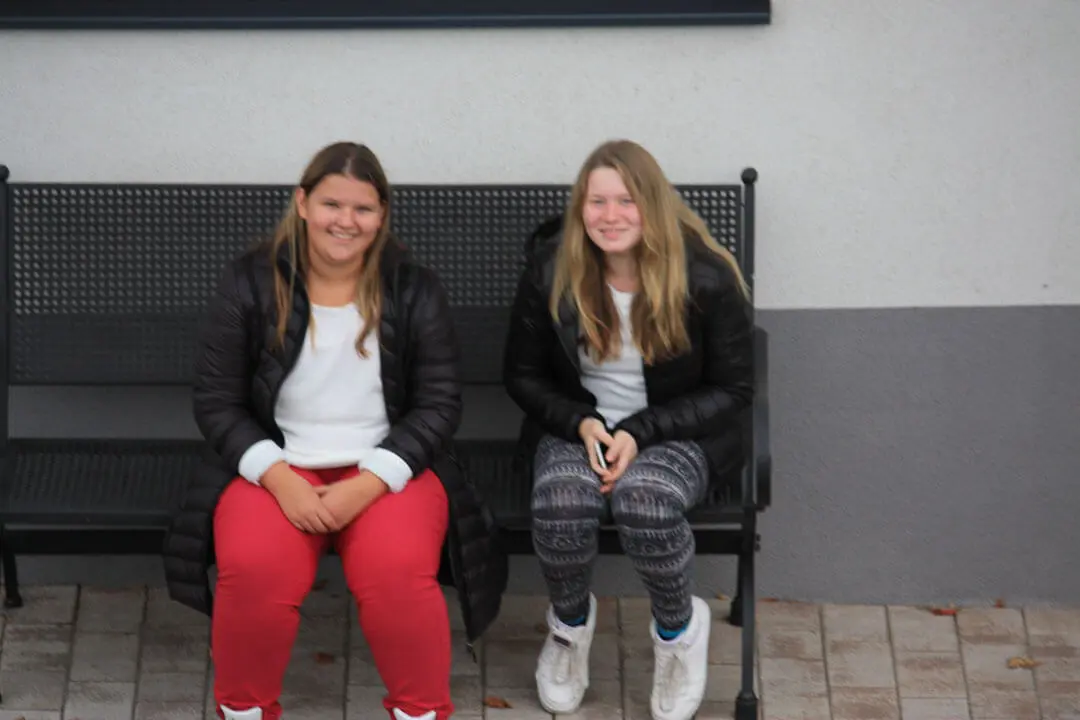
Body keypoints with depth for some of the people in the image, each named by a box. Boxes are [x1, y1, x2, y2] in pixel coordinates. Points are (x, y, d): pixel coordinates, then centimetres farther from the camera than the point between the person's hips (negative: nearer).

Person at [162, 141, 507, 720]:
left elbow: (438, 405, -2)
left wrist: (366, 486, -17)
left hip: (385, 469, 0)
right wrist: (281, 479, -17)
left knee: (399, 574, -31)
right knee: (254, 572, -30)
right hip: (276, 466, 0)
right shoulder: (249, 283, -1)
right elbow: (215, 401, -1)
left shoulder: (414, 291, 0)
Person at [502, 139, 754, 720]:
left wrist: (640, 433, -17)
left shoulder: (706, 277, -11)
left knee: (645, 501, -36)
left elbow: (732, 390, -4)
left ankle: (679, 628, -4)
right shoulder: (550, 270, -5)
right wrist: (582, 423, -14)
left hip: (677, 433, -2)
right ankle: (569, 622, 1)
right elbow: (522, 375, 6)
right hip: (578, 426, 2)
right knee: (561, 501, -33)